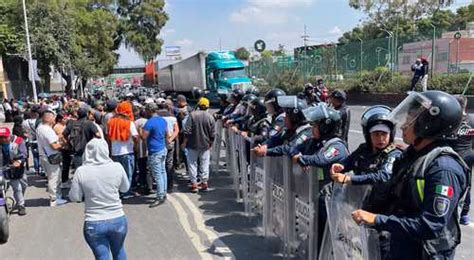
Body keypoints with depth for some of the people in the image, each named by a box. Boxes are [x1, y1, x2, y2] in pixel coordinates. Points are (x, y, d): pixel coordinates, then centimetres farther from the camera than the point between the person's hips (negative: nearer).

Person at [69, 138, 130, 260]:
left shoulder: (81, 171, -12)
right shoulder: (117, 167, -9)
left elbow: (74, 197, -2)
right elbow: (125, 188, 7)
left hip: (94, 224, -1)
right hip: (118, 220, 2)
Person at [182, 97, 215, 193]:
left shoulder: (192, 114, -10)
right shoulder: (210, 117, -3)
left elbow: (187, 131, -12)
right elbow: (212, 134, -1)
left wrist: (184, 142, -2)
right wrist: (210, 144, 13)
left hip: (193, 144, -2)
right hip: (205, 145, 2)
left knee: (192, 164, 8)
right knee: (204, 164, 11)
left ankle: (194, 184, 9)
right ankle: (204, 183, 16)